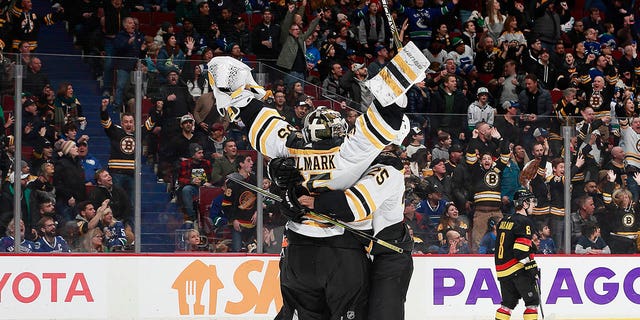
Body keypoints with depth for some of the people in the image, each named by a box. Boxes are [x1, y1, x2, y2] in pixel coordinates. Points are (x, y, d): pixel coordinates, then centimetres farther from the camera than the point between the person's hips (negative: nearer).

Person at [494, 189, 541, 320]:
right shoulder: (524, 222, -12)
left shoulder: (504, 221, 16)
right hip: (517, 270, -8)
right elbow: (521, 249, -20)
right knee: (532, 300, -1)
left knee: (508, 302, 14)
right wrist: (531, 266, -16)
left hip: (502, 269, 8)